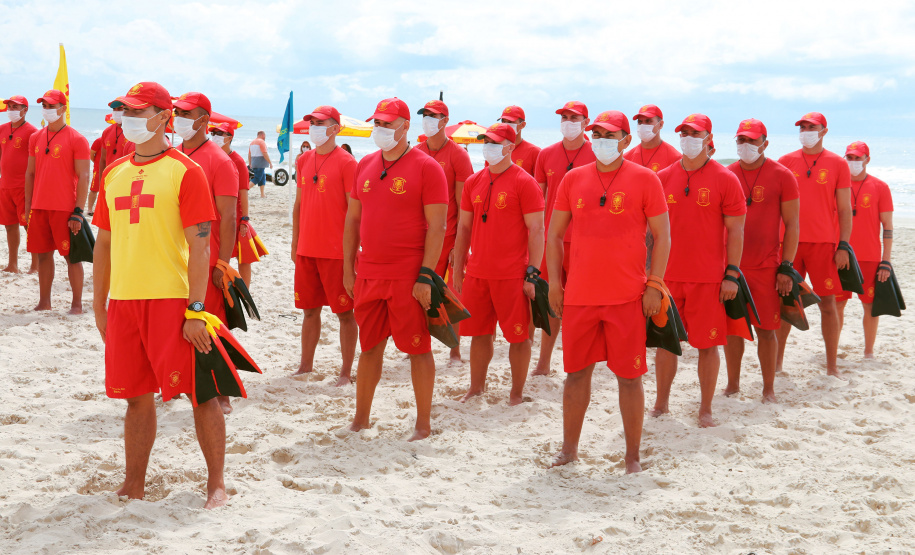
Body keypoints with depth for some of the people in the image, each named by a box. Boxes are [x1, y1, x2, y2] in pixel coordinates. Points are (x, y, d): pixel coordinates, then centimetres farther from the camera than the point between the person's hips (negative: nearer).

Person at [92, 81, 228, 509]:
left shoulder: (184, 170, -5)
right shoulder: (114, 173, 13)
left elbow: (199, 245, -10)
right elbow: (104, 242, 18)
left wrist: (196, 309, -15)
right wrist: (99, 303, 16)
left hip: (172, 299, -5)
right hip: (124, 301, 5)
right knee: (136, 396, 11)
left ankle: (216, 484, 11)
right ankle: (133, 486, 21)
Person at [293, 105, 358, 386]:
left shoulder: (346, 162, -8)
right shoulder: (304, 160, 10)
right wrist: (295, 243, 15)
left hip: (336, 251, -6)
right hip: (307, 250, 6)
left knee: (345, 312, 1)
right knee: (310, 310, 14)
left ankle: (346, 372, 7)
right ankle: (306, 366, 24)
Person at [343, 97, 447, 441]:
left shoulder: (426, 167, -7)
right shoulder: (365, 166, 12)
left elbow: (437, 226, -11)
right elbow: (353, 219, 16)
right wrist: (348, 268, 10)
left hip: (409, 277, -5)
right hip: (369, 275, 5)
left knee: (418, 348, 2)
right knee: (369, 347, 12)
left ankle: (424, 424, 12)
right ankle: (361, 419, 23)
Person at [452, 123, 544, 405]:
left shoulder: (524, 182, -7)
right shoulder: (473, 182, 10)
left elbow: (536, 230, -9)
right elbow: (464, 227, 15)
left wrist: (532, 274, -13)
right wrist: (457, 271, 11)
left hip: (512, 275, -5)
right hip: (477, 273, 5)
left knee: (517, 336, 2)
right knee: (479, 333, 12)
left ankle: (516, 393, 14)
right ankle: (476, 388, 25)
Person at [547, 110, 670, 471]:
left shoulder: (644, 180, -1)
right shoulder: (573, 179, 8)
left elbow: (662, 235, 0)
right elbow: (555, 233, 13)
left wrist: (655, 285, -6)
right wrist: (554, 282, 6)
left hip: (627, 297, -3)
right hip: (579, 295, 3)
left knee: (629, 376, 2)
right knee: (577, 372, 11)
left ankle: (632, 456, 13)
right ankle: (569, 449, 24)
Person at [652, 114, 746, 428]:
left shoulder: (725, 180, -2)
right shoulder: (663, 178, 7)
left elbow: (735, 230, -3)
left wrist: (732, 274, -9)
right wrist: (650, 270, 8)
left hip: (708, 278, -3)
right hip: (668, 276, 3)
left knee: (708, 344, 2)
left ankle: (706, 410, 14)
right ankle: (661, 404, 22)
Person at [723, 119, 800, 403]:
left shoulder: (782, 175, -3)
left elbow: (792, 224, -3)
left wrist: (786, 267, -8)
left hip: (766, 266, -3)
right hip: (730, 264, 3)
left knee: (765, 329, 1)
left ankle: (769, 389, 12)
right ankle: (732, 384, 20)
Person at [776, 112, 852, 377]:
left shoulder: (837, 164, 3)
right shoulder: (785, 162, 7)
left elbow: (845, 209, 3)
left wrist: (844, 246, -5)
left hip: (823, 243, -1)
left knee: (828, 303, 1)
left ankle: (832, 365, 10)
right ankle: (777, 361, 15)